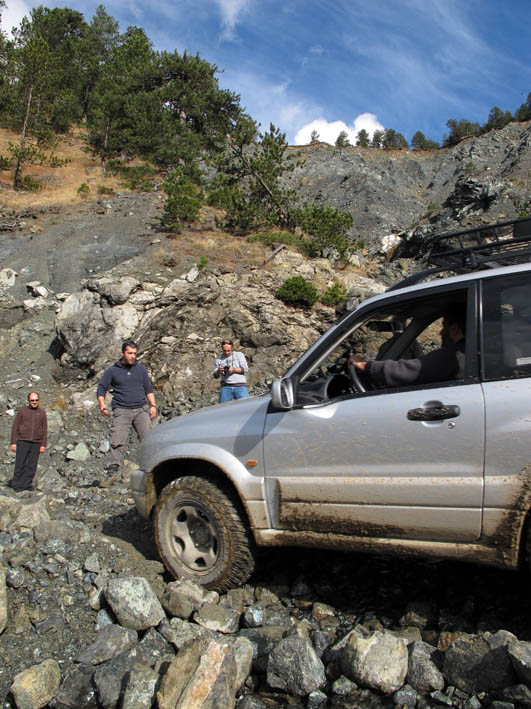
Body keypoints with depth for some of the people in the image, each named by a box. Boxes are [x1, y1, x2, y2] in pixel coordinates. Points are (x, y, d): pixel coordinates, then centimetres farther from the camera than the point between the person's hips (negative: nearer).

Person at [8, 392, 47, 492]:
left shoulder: (42, 413, 8)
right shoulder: (22, 411, 3)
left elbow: (44, 430, 10)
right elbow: (15, 427, 3)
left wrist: (43, 445, 3)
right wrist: (13, 442, -3)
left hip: (36, 443, 2)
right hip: (22, 442, -2)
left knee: (32, 467, 3)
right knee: (20, 465, -3)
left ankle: (27, 485, 10)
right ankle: (16, 485, 5)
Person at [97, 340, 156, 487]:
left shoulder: (141, 369, 15)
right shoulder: (112, 371, 8)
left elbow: (148, 388, 19)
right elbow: (101, 389, 9)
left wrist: (152, 405, 7)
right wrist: (102, 405, -8)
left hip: (141, 409, 2)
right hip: (121, 411, -2)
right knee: (117, 442, -11)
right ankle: (112, 472, -5)